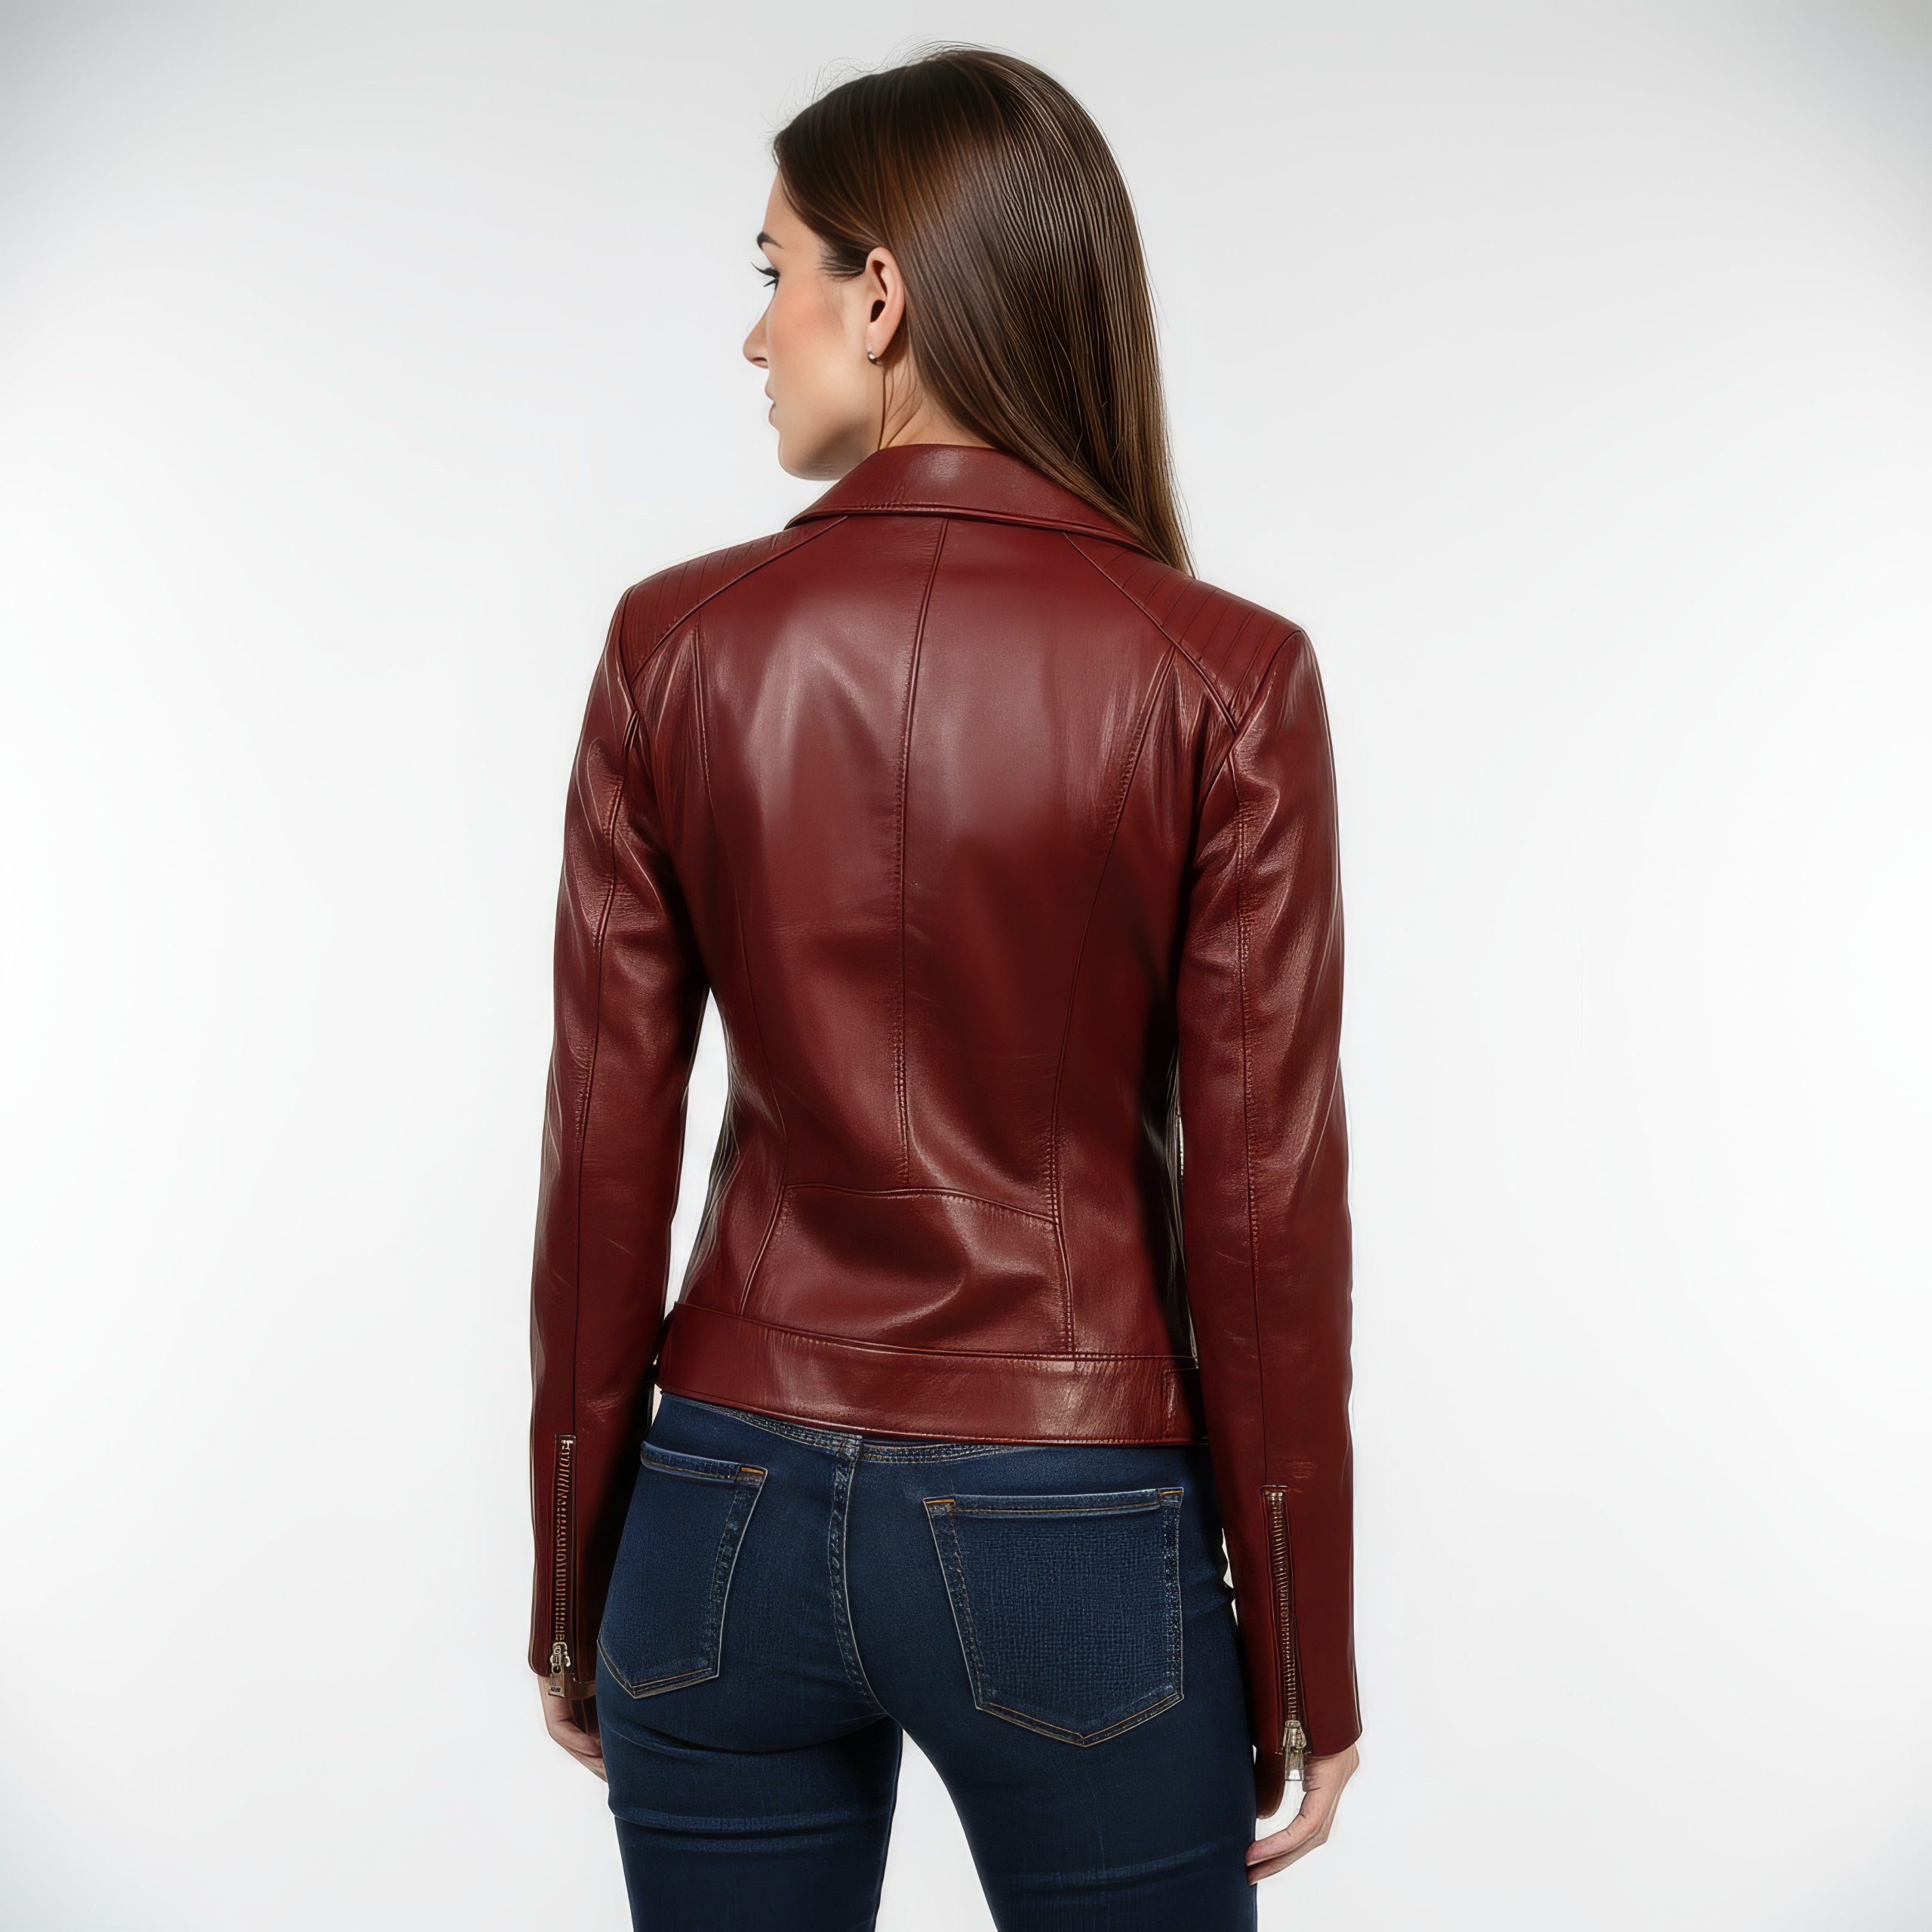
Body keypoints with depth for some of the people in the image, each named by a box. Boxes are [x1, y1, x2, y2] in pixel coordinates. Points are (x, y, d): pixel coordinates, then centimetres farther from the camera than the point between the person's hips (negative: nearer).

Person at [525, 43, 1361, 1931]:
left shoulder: (674, 645, -6)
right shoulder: (1220, 678, -12)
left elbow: (606, 1158, -2)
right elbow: (1262, 1206, -10)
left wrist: (574, 1585, 10)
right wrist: (1302, 1661, 2)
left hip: (732, 1513, 2)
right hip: (1070, 1550, -2)